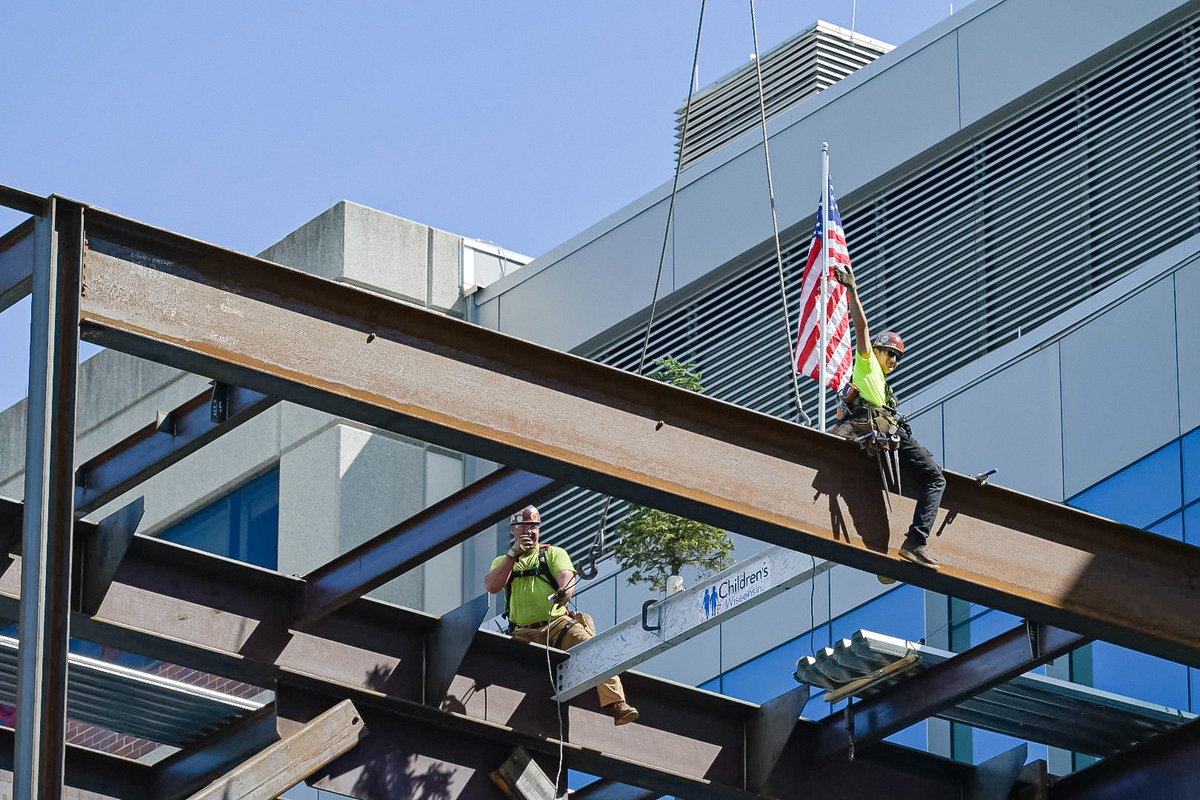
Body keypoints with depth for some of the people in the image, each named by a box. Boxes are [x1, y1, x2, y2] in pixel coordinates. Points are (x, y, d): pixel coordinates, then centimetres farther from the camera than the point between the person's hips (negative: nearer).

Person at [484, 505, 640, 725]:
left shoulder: (553, 554, 17)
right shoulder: (504, 561, 21)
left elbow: (567, 577, -3)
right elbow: (492, 586, 0)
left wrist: (565, 591, -28)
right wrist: (514, 554, -2)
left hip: (558, 623, -2)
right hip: (523, 632, 2)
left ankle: (615, 704, -39)